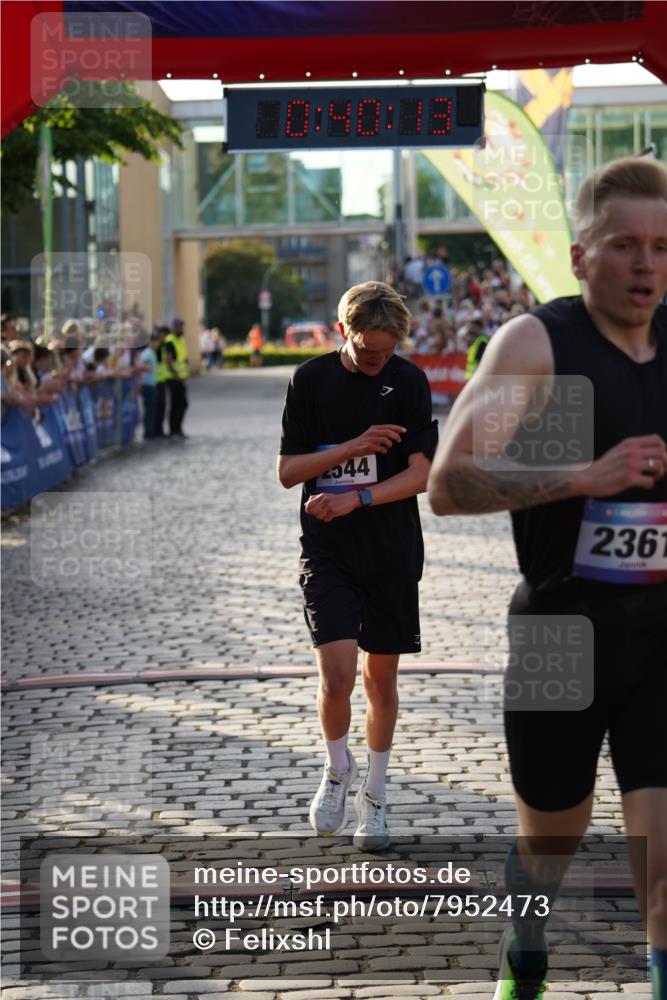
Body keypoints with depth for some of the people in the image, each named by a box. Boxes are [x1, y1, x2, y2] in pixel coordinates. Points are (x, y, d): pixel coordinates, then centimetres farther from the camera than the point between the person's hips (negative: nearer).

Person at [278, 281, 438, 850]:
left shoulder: (408, 382, -2)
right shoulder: (311, 380, -1)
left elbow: (421, 475, -6)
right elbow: (287, 471, -1)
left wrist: (356, 498, -18)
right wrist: (353, 447, -13)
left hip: (392, 553, 1)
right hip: (327, 552, -1)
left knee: (382, 677, 9)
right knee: (337, 675, -13)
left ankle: (375, 793, 26)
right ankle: (337, 769, 16)